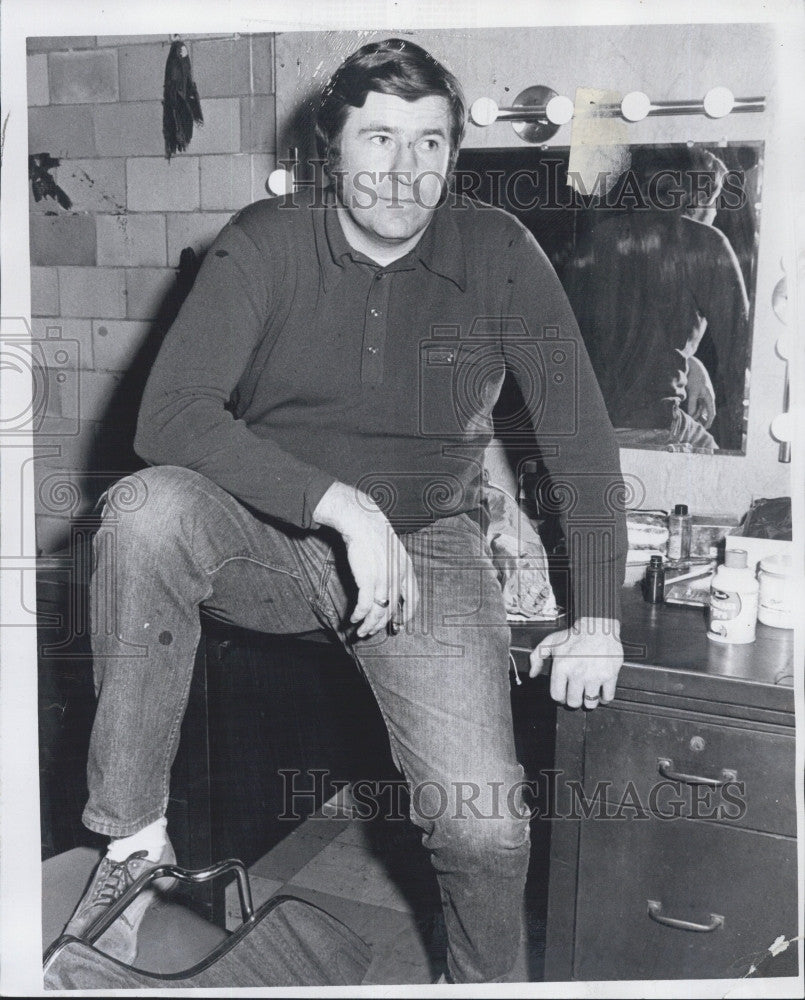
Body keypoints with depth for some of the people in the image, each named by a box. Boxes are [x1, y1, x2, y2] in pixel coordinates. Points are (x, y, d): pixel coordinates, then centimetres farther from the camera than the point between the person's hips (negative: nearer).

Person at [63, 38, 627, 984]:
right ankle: (134, 837, -17)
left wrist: (597, 622, -3)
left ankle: (480, 981, 20)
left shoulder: (500, 256, -3)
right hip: (269, 535, 0)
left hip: (427, 547, 1)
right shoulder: (264, 244, -7)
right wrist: (341, 503, -29)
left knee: (487, 825, -17)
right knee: (147, 508, -33)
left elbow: (580, 439, 0)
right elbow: (169, 414, -19)